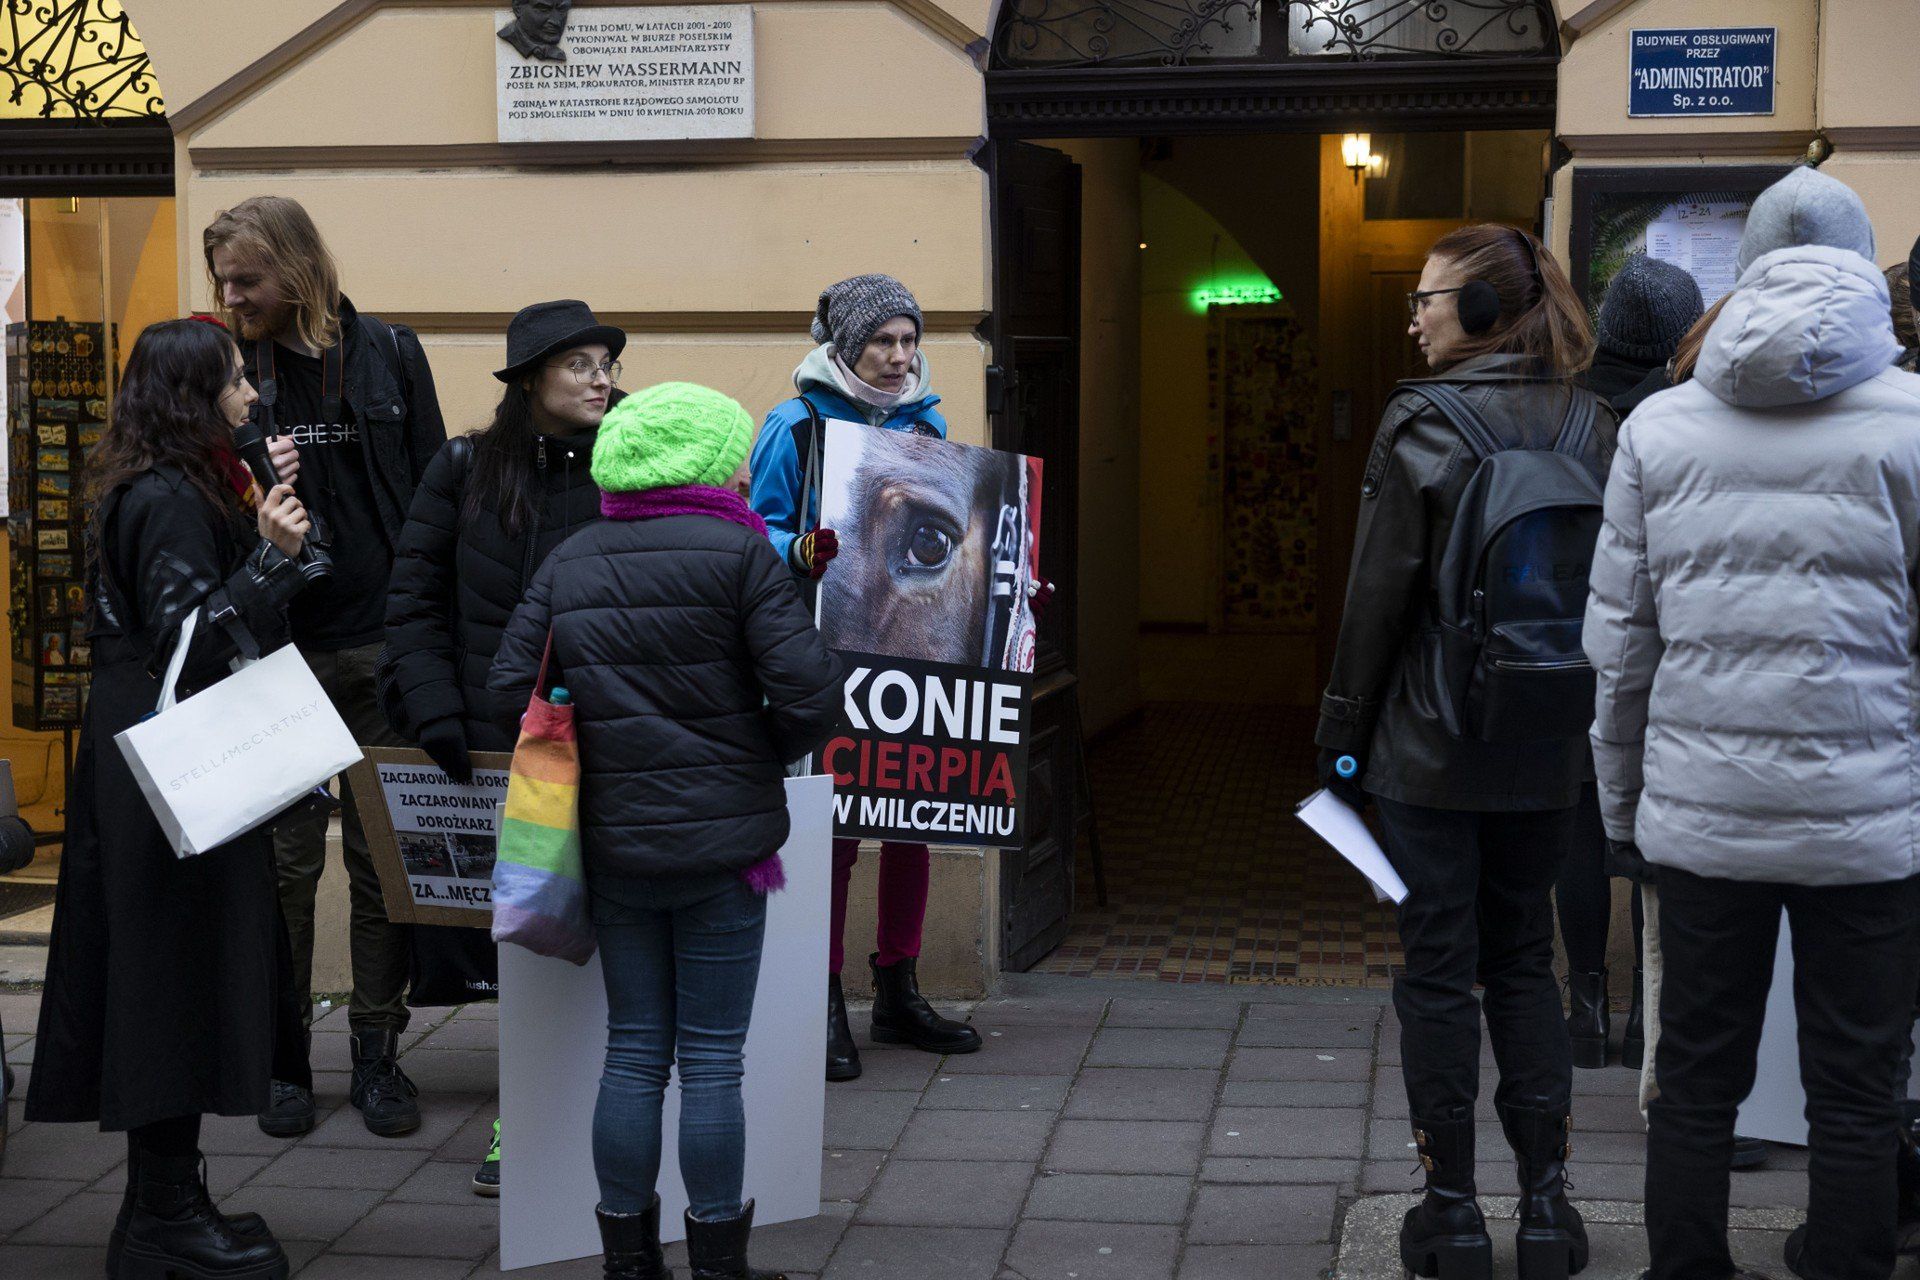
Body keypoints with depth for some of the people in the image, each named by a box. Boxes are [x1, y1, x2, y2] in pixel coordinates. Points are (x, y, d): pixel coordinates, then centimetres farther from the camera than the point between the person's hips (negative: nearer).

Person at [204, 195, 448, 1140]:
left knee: (384, 856, 7)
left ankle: (377, 1052, 18)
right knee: (284, 861, 5)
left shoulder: (390, 356, 3)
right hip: (278, 653, 0)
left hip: (383, 647, 0)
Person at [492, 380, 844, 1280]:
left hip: (612, 844, 5)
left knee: (633, 1053, 13)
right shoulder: (740, 553, -8)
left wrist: (603, 745, 14)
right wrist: (760, 758, 4)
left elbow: (511, 690, 2)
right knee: (711, 1062, 4)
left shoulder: (569, 564, 6)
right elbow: (808, 693, -15)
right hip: (722, 841, -4)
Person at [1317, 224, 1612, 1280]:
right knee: (1524, 962, 15)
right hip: (1546, 754, 5)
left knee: (1438, 969, 5)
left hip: (1431, 752, -4)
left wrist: (1342, 737, -3)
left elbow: (1381, 596, -12)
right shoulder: (1589, 424, 3)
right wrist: (1585, 723, 16)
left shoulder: (1424, 423, -12)